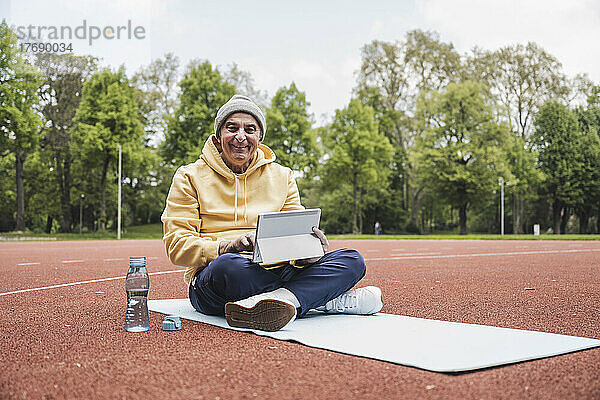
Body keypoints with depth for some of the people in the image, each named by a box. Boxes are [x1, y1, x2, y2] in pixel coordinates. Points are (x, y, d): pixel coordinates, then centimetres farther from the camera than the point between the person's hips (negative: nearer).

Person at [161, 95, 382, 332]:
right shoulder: (190, 177, 7)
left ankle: (280, 300, -41)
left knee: (352, 260, -16)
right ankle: (328, 300, -25)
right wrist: (230, 246, -21)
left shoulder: (282, 177, 16)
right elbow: (177, 246, -2)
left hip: (275, 272, 4)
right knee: (228, 265, -39)